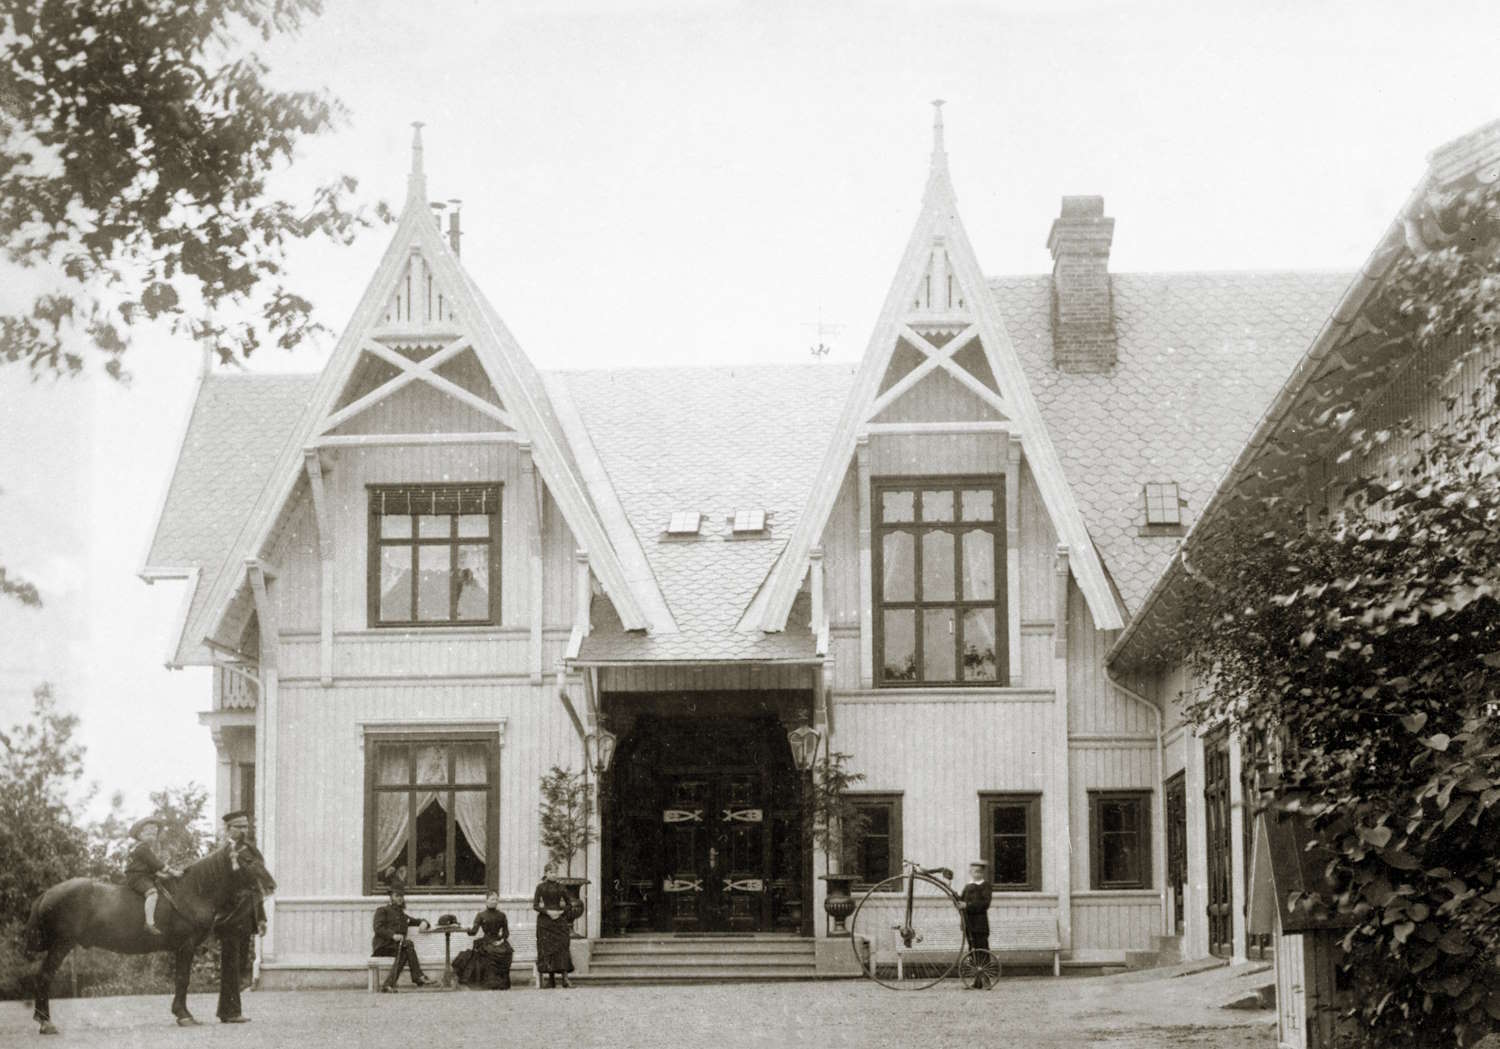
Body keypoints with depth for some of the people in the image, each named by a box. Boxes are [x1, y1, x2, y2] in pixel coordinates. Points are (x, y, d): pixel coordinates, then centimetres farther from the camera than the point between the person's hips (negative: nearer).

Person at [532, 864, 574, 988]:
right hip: (545, 921, -1)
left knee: (563, 947, -9)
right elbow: (535, 906, -1)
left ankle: (565, 978, -13)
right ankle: (551, 979, 2)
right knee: (547, 948, -4)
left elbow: (569, 903, 12)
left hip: (560, 919, 1)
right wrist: (548, 912, -14)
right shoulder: (541, 887, 2)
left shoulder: (560, 886, 7)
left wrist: (561, 912, -6)